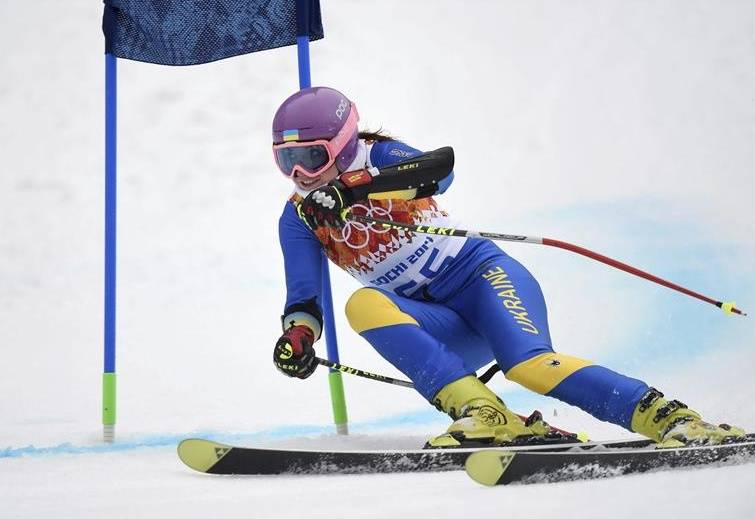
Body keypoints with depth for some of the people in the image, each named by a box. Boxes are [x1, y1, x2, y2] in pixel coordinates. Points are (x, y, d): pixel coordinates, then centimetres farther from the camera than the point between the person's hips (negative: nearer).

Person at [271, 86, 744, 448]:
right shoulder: (299, 219, 7)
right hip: (441, 331, 4)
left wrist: (356, 187, -38)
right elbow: (304, 298, 1)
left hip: (478, 271, -4)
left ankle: (667, 416, -30)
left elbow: (439, 172, -25)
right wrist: (297, 337, -22)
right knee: (363, 304, -28)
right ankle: (484, 415, -38)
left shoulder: (377, 155, -4)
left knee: (528, 364, -32)